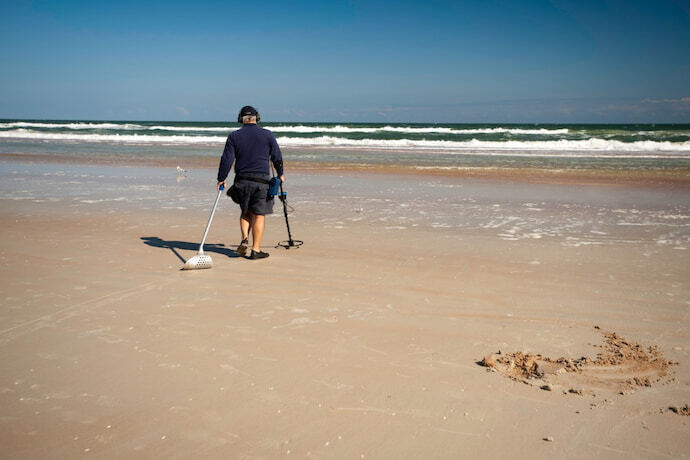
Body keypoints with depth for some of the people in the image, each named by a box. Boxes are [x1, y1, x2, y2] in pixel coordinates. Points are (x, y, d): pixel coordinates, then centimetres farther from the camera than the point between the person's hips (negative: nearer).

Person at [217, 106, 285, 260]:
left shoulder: (234, 136, 2)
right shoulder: (267, 135, 1)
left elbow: (226, 159, -1)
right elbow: (277, 157, 7)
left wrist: (221, 179, 7)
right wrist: (280, 174, 23)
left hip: (242, 181, 2)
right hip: (261, 180, -2)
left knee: (245, 212, 20)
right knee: (259, 215, 2)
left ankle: (245, 239, 1)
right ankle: (256, 250, 3)